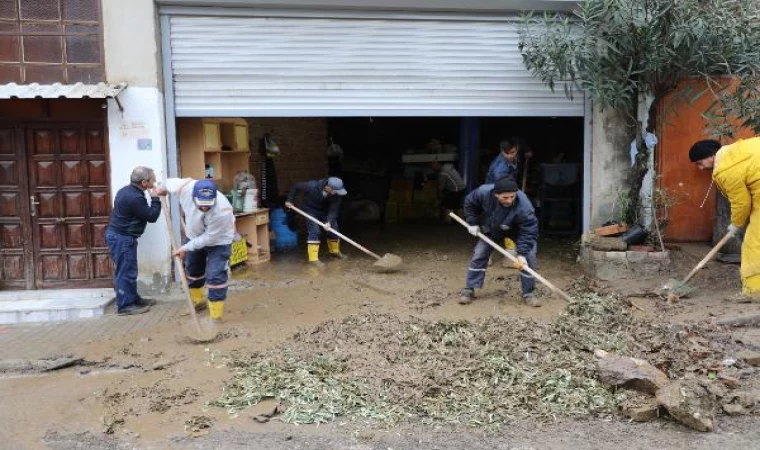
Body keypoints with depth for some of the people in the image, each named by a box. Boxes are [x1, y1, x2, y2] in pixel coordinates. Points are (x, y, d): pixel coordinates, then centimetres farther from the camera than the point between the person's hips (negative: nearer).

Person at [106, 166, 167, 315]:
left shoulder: (128, 190, 8)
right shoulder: (135, 198, -25)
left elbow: (144, 212, 19)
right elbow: (152, 216, -18)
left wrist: (155, 195, 9)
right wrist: (155, 198, -9)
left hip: (119, 235, 11)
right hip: (122, 238, -11)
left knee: (128, 270, 18)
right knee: (126, 272, -3)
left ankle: (133, 299, 29)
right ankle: (125, 306, 4)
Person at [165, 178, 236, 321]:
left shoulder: (222, 211, -41)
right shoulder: (186, 188, -33)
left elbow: (209, 238, -29)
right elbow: (170, 182, -8)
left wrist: (186, 248, -23)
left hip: (218, 240, -5)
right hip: (194, 235, 6)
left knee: (215, 276, -14)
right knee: (192, 270, 21)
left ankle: (216, 316, -3)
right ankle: (198, 301, 45)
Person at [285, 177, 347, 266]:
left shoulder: (337, 193, -28)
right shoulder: (312, 186, -36)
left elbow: (333, 209, -23)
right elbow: (296, 186, -20)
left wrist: (329, 221, -37)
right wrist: (289, 200, -13)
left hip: (325, 210, 4)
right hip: (311, 209, -4)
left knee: (333, 229, 5)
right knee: (314, 231, -16)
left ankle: (334, 251, 30)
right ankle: (313, 258, -12)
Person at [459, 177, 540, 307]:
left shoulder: (524, 207, -43)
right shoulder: (484, 192, -36)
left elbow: (529, 231, -36)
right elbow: (469, 203, -13)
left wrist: (522, 254, -43)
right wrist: (472, 223, -14)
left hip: (518, 231, -2)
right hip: (491, 228, 2)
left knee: (528, 258, -14)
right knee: (479, 255, -1)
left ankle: (528, 293, 2)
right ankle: (469, 290, 10)